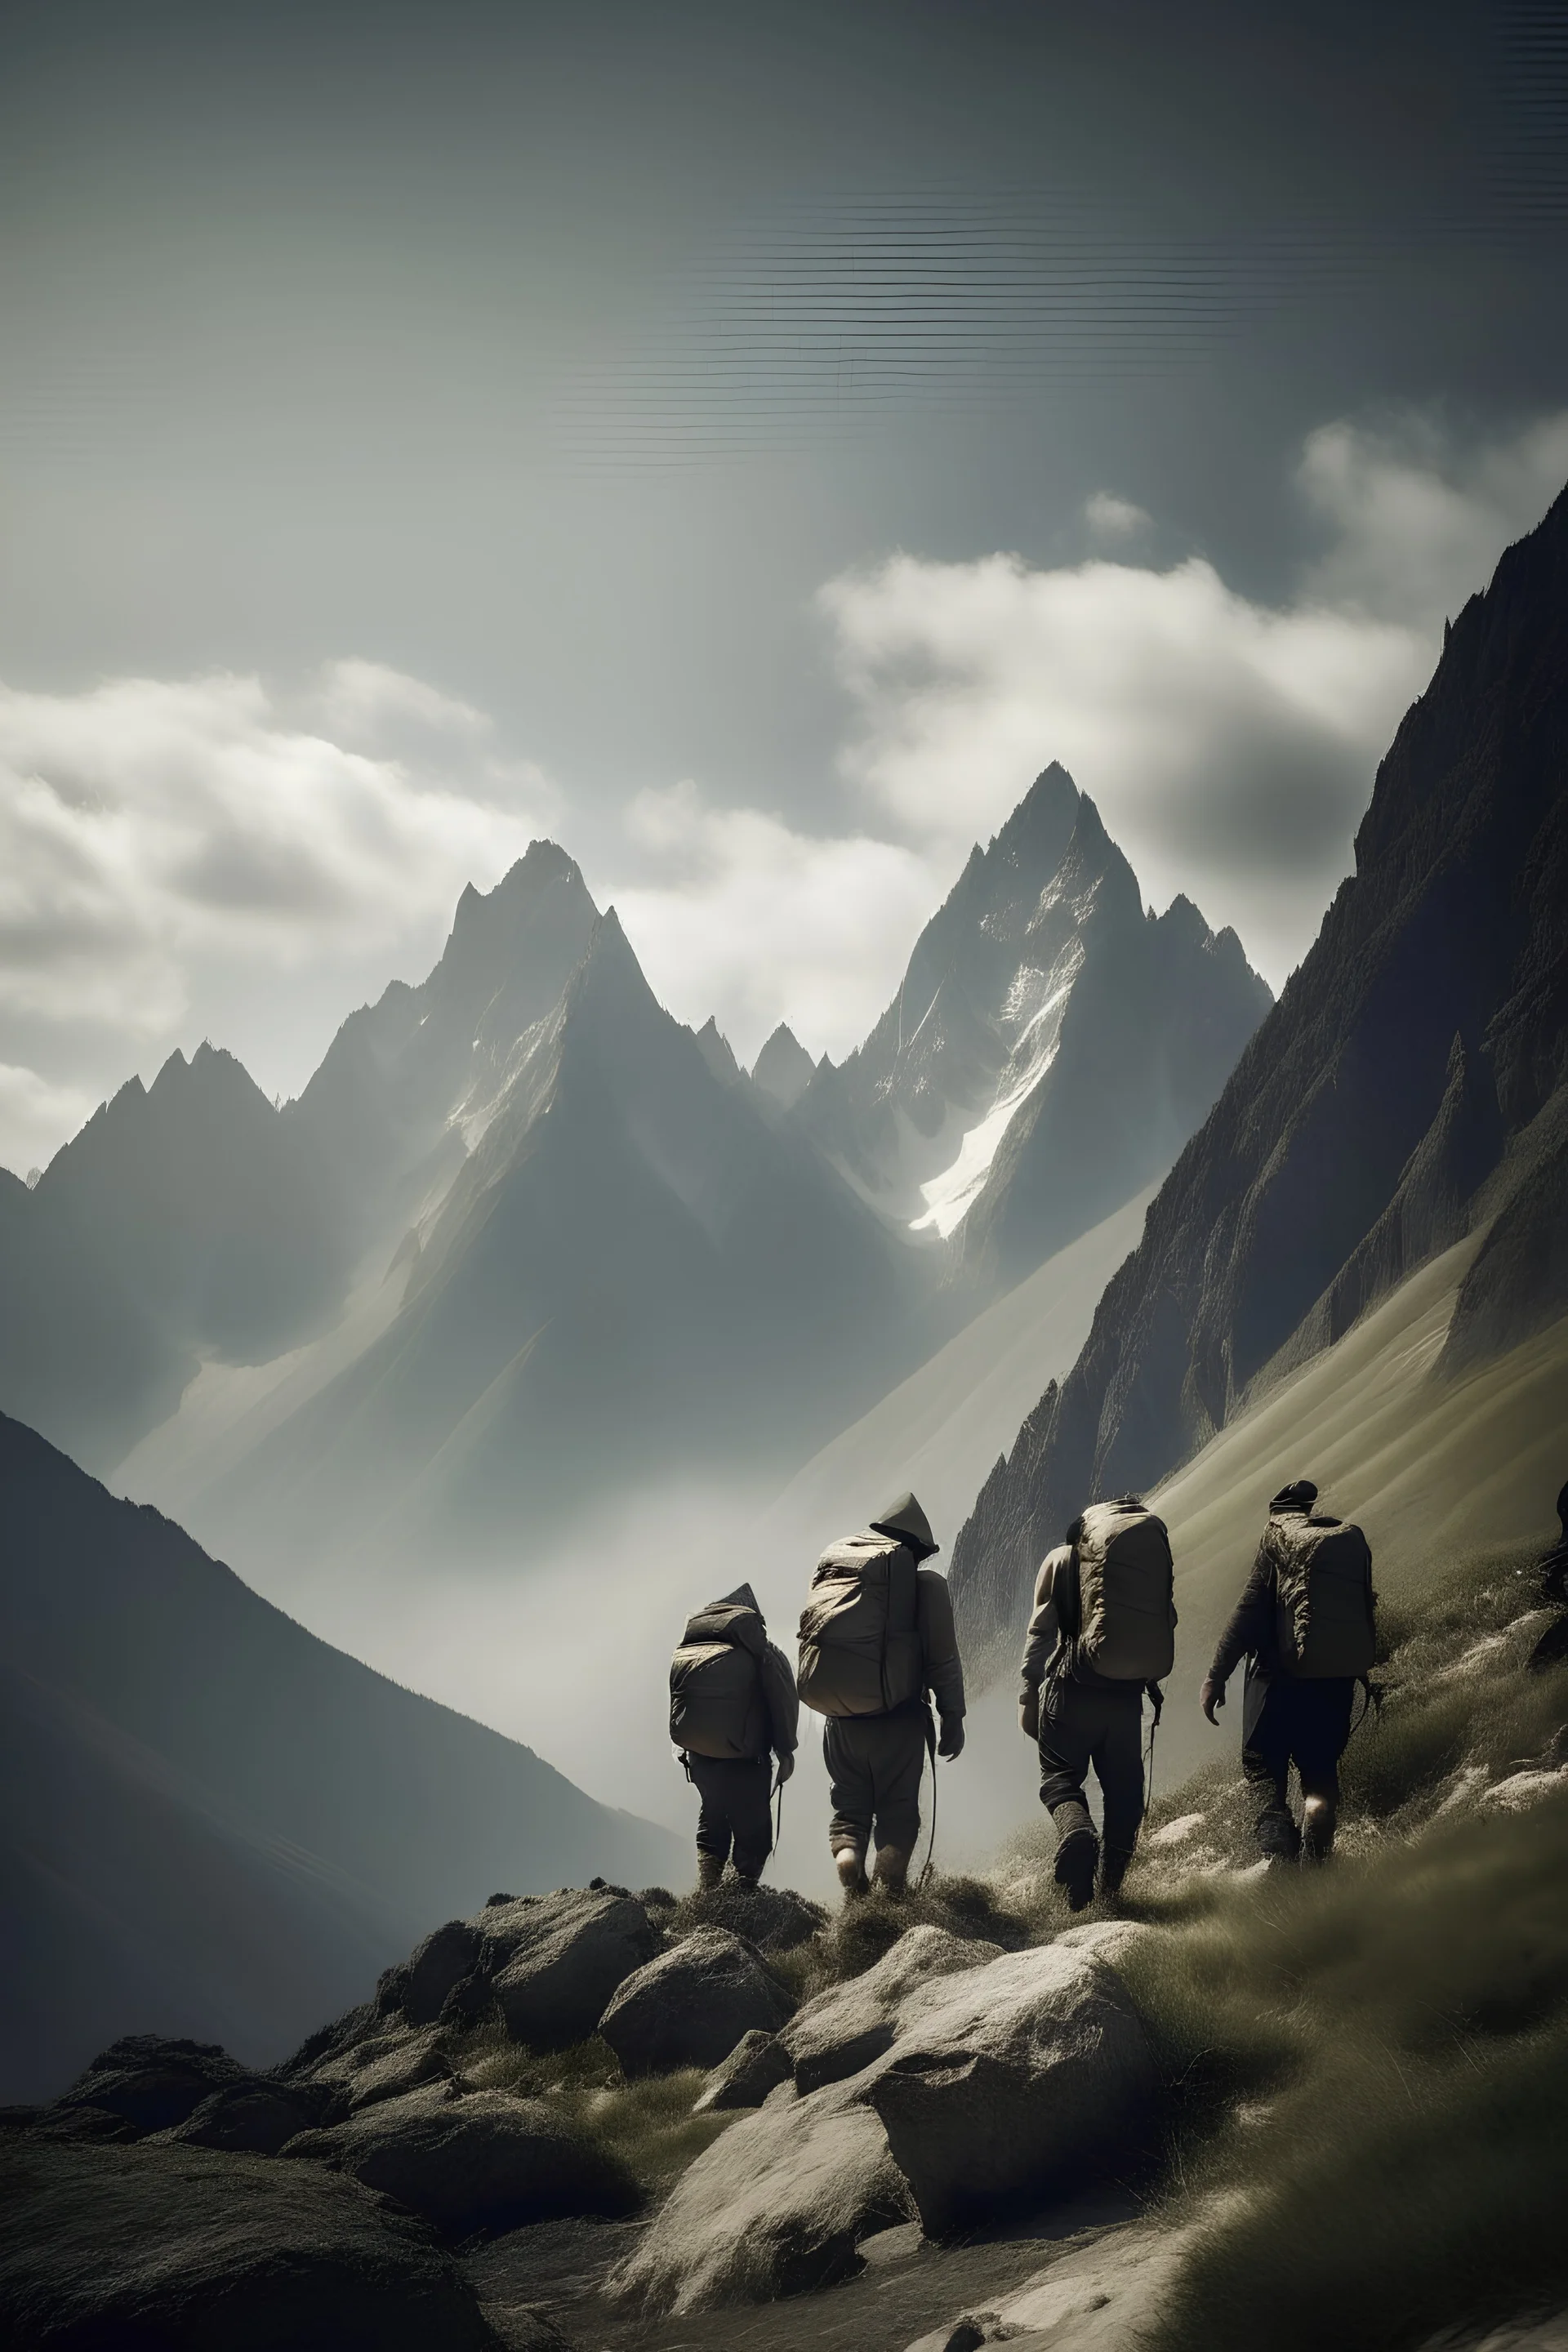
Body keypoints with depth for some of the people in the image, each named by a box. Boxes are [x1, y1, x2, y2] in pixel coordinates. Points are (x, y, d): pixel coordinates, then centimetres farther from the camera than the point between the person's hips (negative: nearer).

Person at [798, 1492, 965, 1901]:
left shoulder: (830, 1564, 11)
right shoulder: (924, 1583, -2)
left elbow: (812, 1637, 13)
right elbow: (943, 1657, -5)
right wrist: (952, 1716, 1)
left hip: (839, 1716, 3)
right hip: (896, 1718, -3)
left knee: (848, 1810, 12)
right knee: (897, 1811, 6)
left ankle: (852, 1894, -8)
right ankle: (889, 1896, -7)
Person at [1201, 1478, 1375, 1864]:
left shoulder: (1278, 1536, -2)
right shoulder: (1353, 1538, 11)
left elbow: (1250, 1609, -9)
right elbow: (1367, 1611, 14)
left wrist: (1216, 1676, -8)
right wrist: (1361, 1668, 25)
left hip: (1283, 1675, -4)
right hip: (1338, 1676, 4)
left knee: (1263, 1765, 1)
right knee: (1320, 1771, 15)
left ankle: (1278, 1850, -20)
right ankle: (1315, 1862, 6)